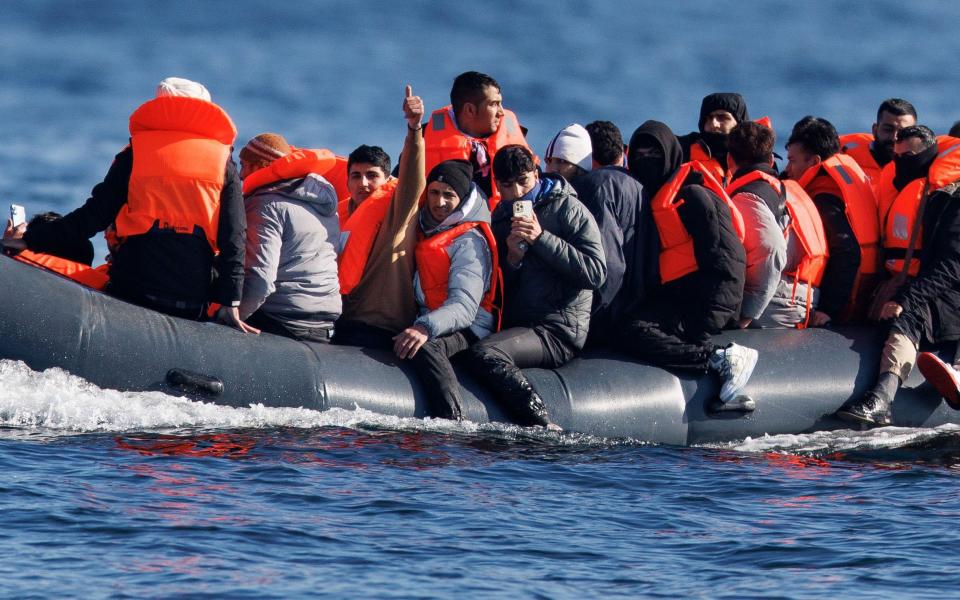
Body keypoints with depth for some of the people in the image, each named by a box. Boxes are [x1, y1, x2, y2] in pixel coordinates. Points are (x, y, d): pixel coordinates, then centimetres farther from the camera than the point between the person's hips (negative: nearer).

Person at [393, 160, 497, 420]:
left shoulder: (470, 241, -4)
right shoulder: (424, 229, 20)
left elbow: (465, 306, -18)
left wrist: (426, 328, -34)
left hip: (466, 329, -8)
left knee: (426, 347, -37)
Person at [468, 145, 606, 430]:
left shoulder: (567, 209, 1)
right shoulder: (499, 221, 19)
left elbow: (595, 273, -11)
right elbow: (496, 291, 18)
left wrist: (542, 238, -13)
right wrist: (512, 259, -3)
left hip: (559, 331, -8)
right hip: (517, 327, 8)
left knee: (485, 354, -31)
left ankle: (545, 428, -31)